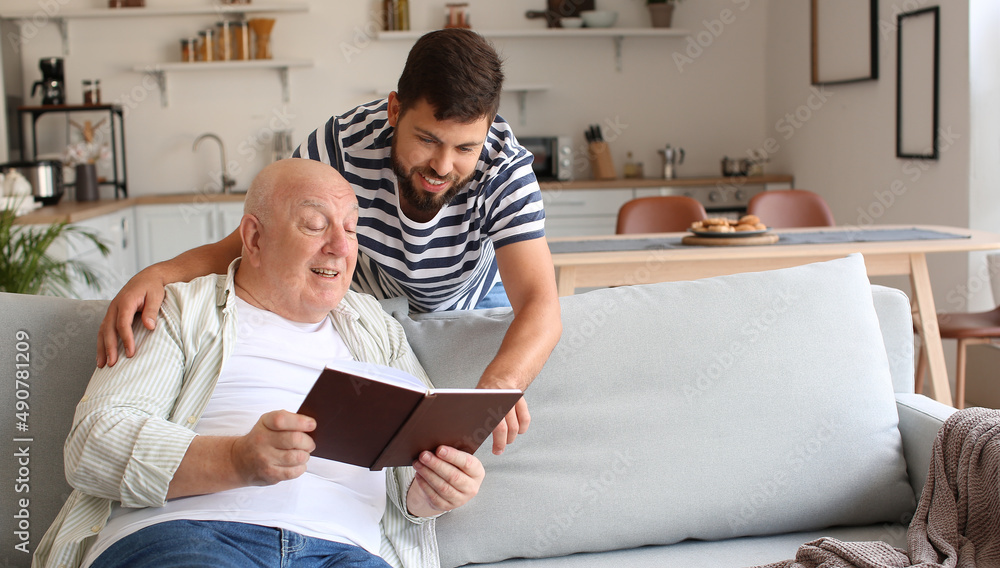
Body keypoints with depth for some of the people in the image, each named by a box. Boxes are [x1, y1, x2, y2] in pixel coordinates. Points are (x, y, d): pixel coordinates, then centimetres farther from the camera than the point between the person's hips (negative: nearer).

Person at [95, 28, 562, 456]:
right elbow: (245, 246, -26)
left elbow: (541, 306, -44)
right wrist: (159, 274, -49)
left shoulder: (505, 169, -34)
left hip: (472, 299, 1)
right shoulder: (339, 147, -34)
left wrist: (499, 383, -67)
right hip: (367, 298, 0)